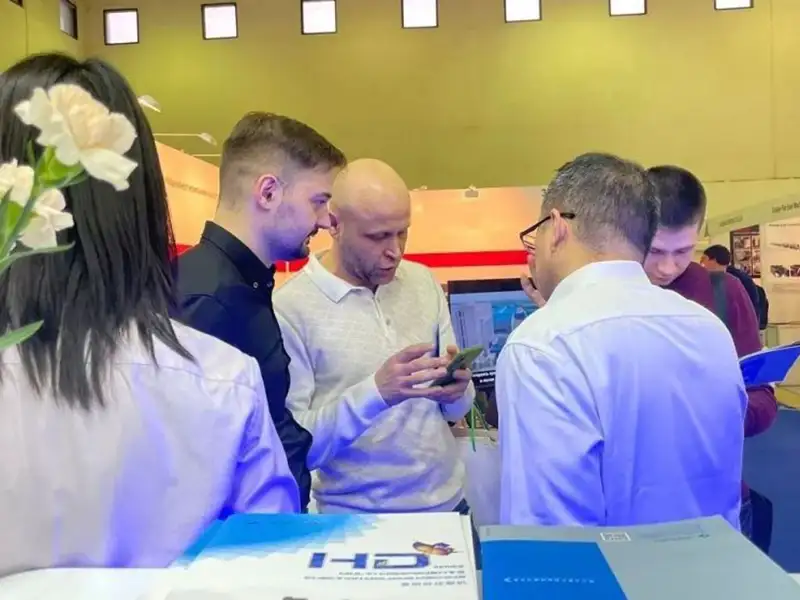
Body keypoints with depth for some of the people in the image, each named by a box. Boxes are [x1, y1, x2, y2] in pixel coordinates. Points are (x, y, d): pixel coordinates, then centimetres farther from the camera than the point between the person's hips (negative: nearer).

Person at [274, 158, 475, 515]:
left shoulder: (423, 281, 0)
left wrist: (456, 391, -17)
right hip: (357, 521, -4)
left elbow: (457, 409, 5)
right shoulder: (290, 307, -15)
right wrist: (375, 392, -29)